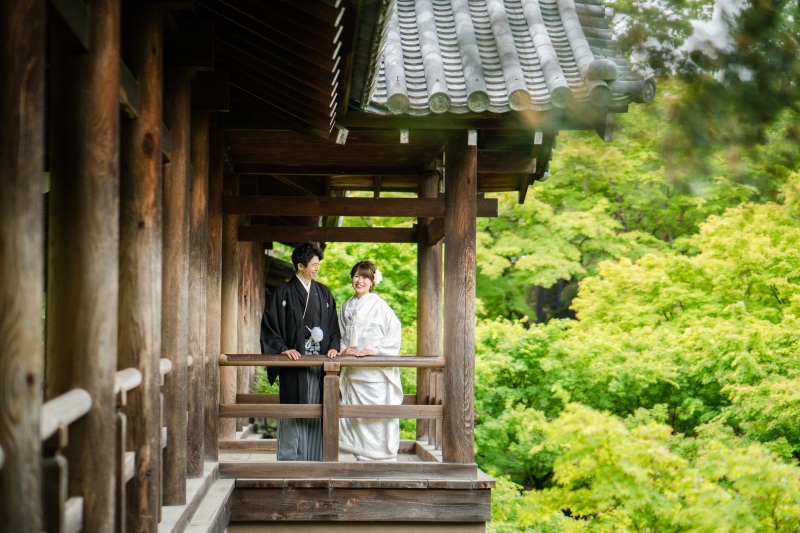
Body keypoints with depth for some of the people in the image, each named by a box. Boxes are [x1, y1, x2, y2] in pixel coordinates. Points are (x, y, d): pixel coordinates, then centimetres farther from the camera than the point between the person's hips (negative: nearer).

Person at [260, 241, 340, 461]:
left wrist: (333, 347, 0)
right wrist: (283, 348, -13)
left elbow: (333, 326, 17)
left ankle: (315, 460, 7)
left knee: (317, 413, 2)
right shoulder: (283, 294, 1)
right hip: (294, 362, -4)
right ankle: (289, 460, 0)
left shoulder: (324, 293, 15)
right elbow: (269, 327, -1)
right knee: (293, 415, -5)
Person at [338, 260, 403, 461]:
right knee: (356, 416, 3)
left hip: (377, 371, -5)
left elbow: (394, 332, -7)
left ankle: (382, 459, -2)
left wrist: (374, 350, -15)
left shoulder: (379, 306, -4)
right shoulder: (346, 307, 13)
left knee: (378, 417, -7)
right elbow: (340, 335, 18)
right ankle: (363, 458, 9)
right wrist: (343, 350, -2)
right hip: (353, 372, 5)